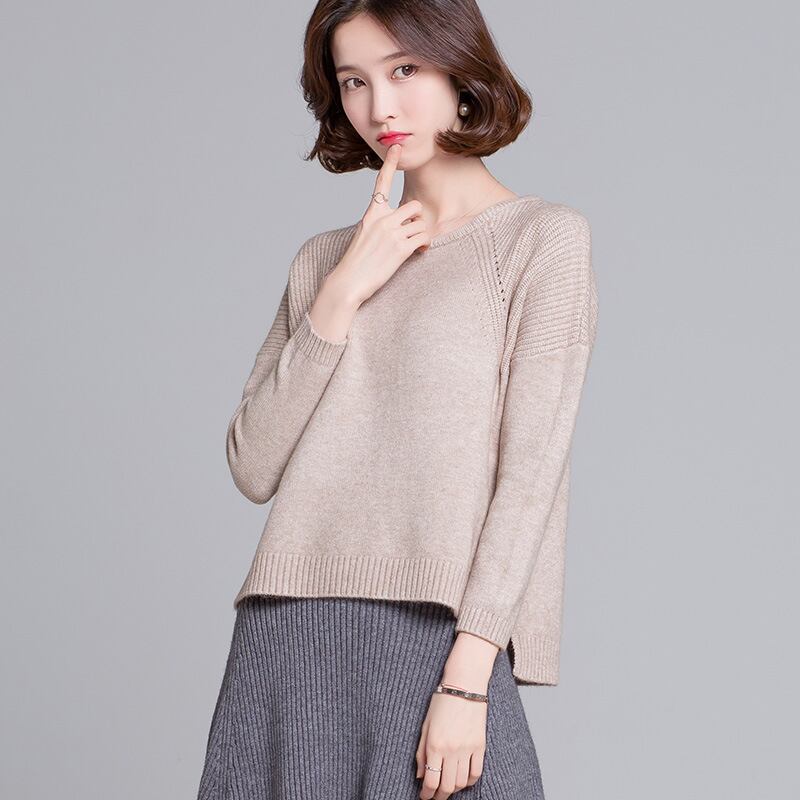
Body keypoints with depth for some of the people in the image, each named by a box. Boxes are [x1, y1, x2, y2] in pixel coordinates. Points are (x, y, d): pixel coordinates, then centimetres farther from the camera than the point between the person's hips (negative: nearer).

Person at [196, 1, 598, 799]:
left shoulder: (543, 239, 1)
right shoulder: (324, 260, 14)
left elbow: (529, 472, -7)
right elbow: (254, 467, 5)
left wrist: (467, 679, -14)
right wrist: (342, 293, -2)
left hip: (437, 637, -4)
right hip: (289, 642, 4)